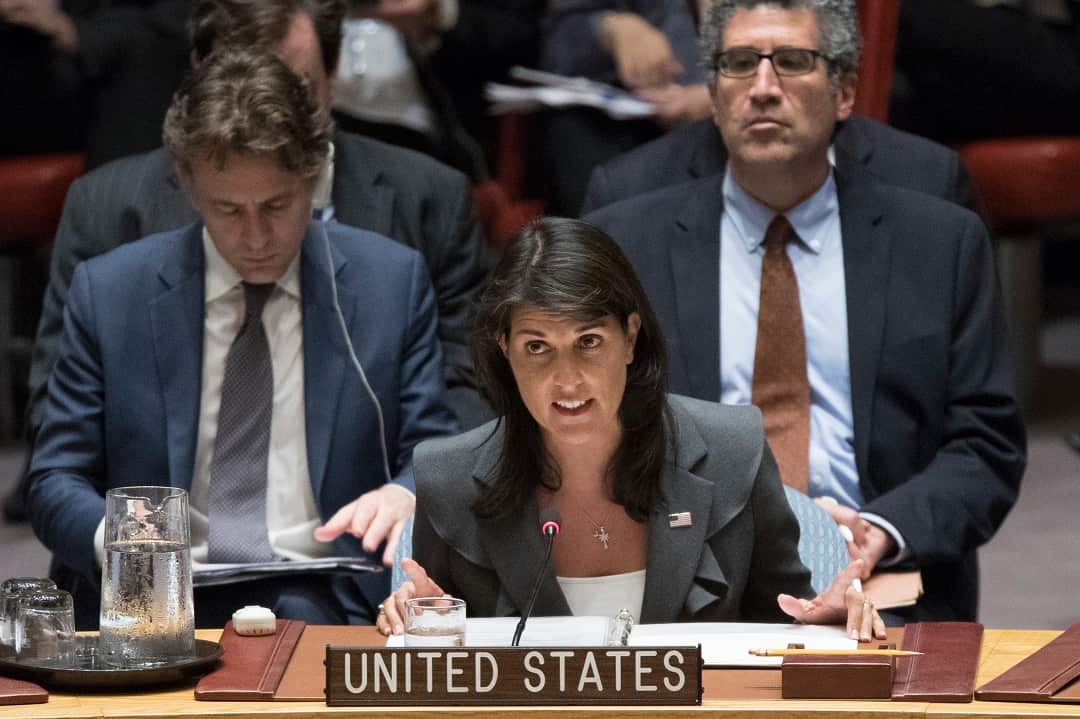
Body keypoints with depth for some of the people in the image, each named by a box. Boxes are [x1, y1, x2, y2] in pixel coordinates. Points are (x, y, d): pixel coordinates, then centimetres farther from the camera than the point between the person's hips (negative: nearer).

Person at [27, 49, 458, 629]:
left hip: (328, 602, 0)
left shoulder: (392, 281, 7)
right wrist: (113, 538, -16)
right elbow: (56, 480, 8)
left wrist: (406, 496, -15)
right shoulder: (109, 292, 6)